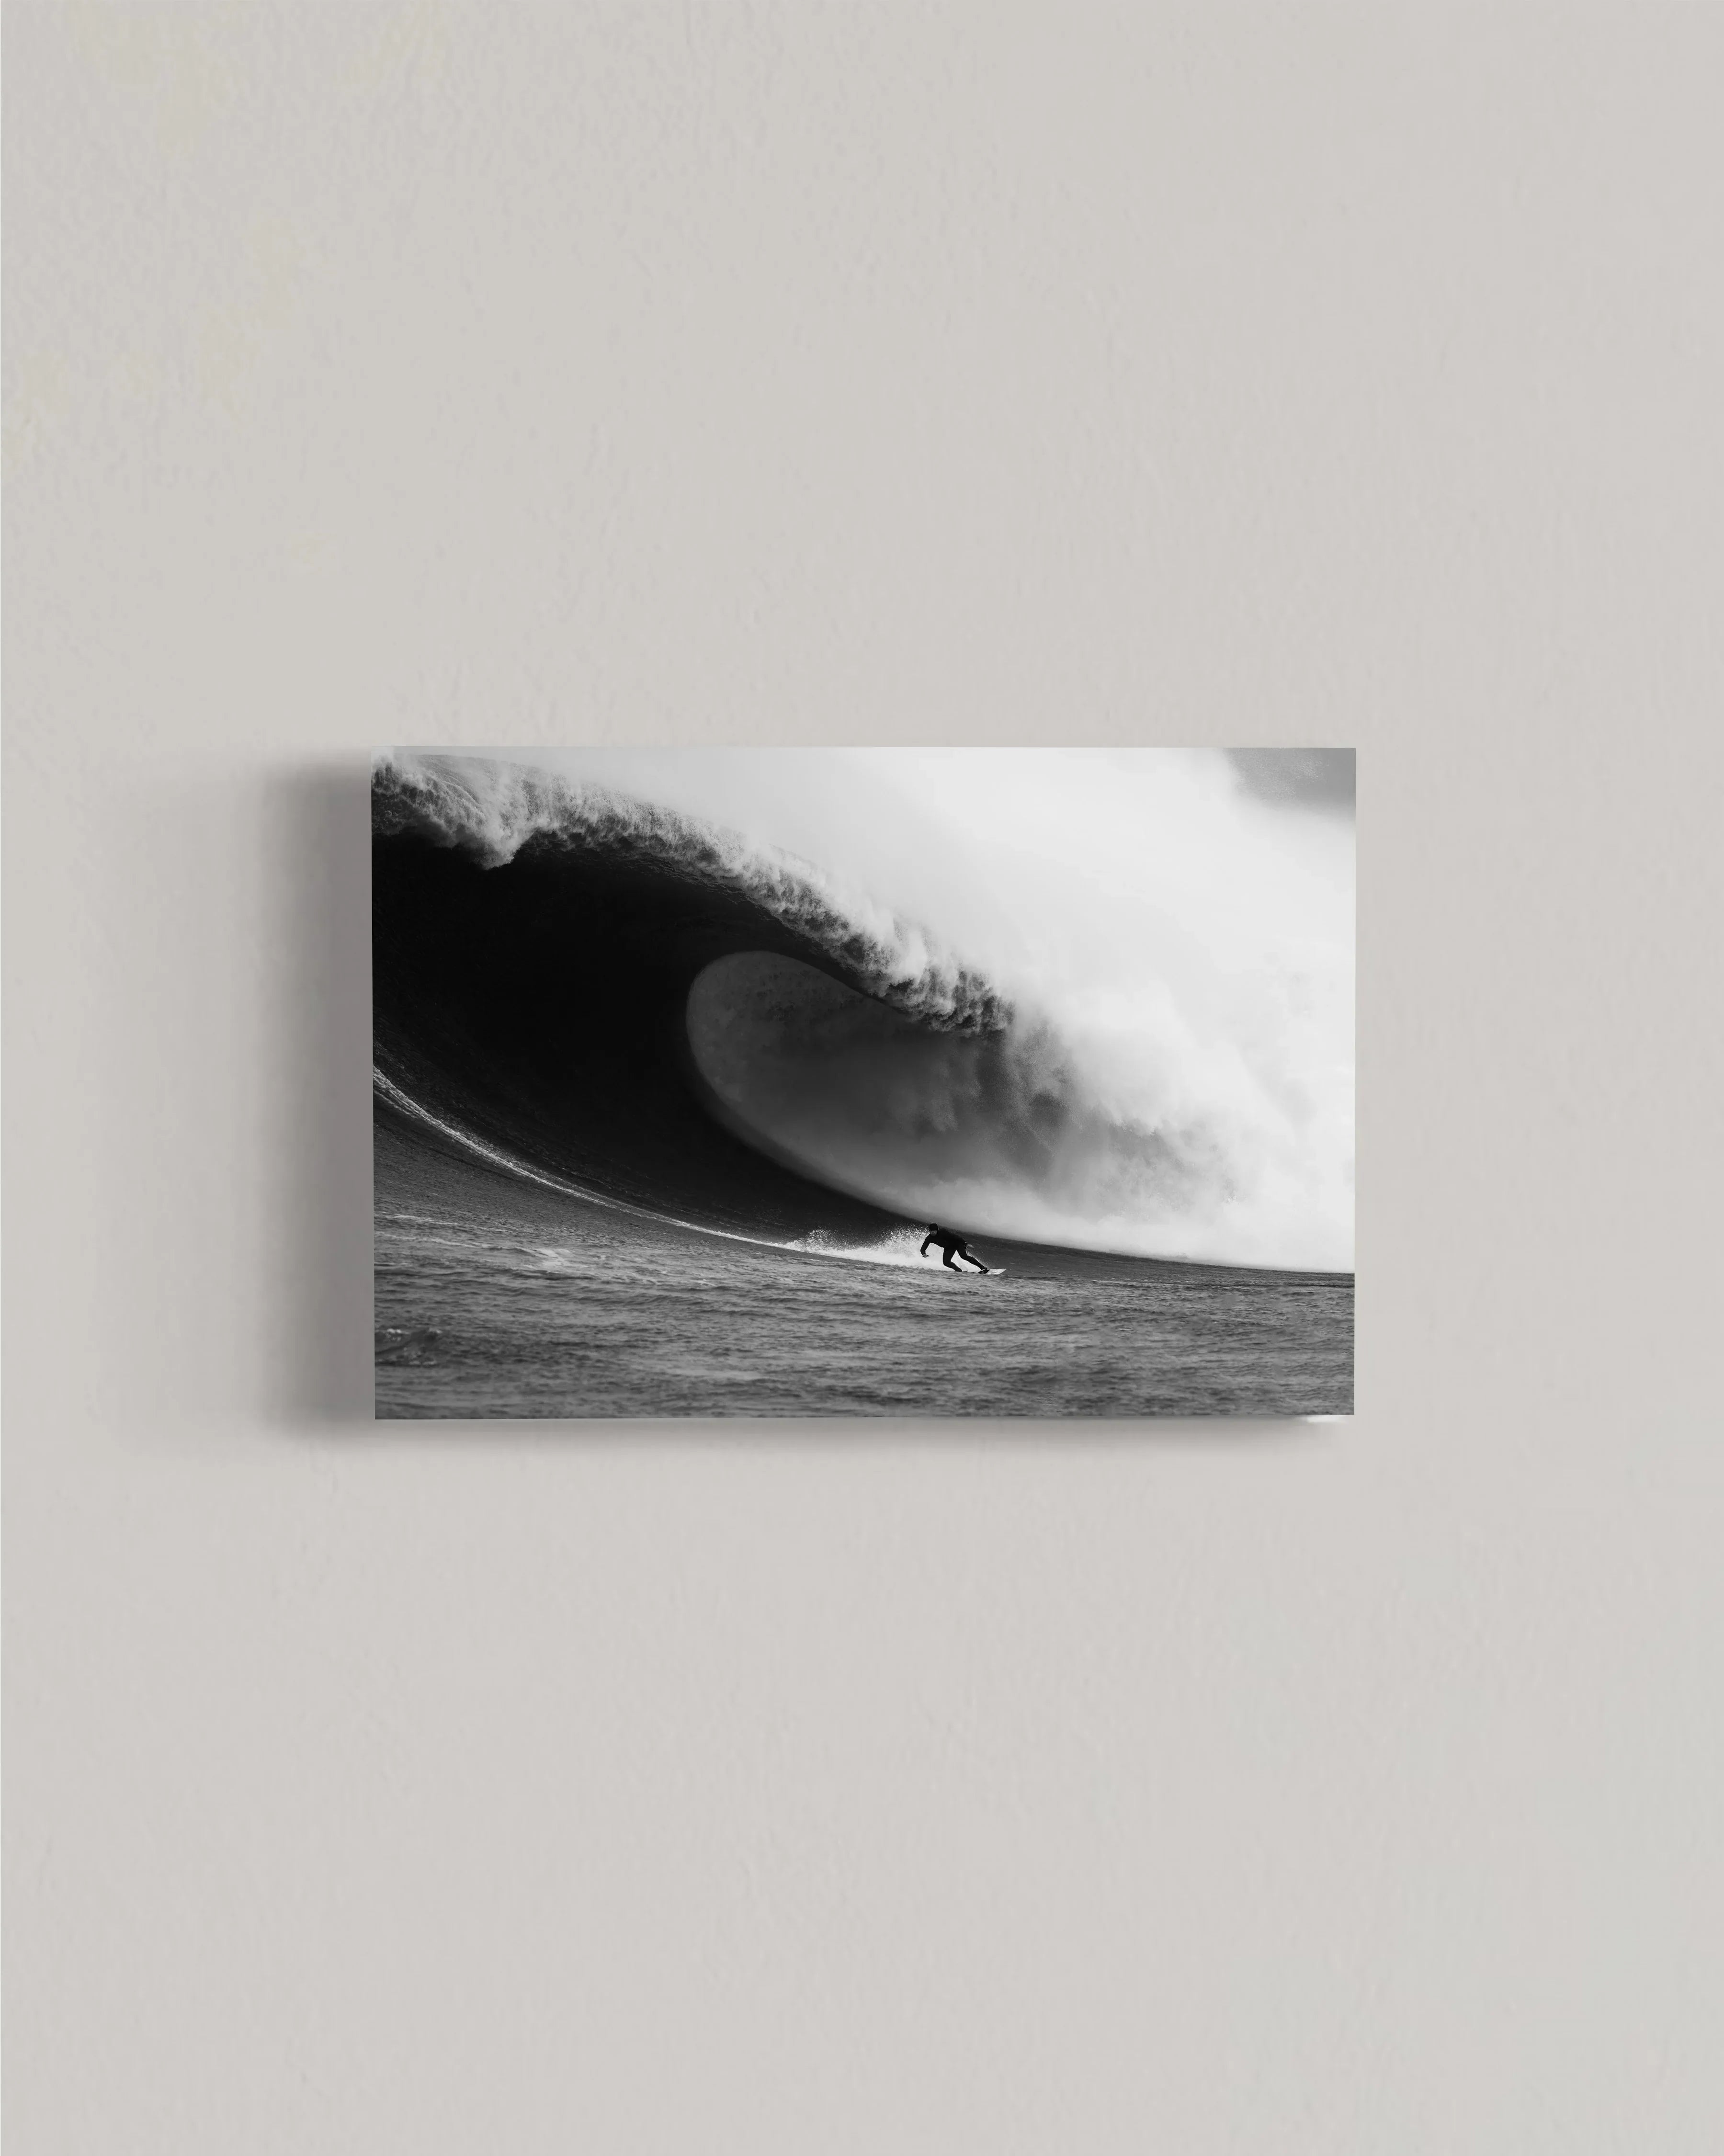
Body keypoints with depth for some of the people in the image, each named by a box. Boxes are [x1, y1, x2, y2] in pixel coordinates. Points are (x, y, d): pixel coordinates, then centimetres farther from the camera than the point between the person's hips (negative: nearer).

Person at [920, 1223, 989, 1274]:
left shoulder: (943, 1232, -29)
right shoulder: (929, 1239, -15)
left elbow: (955, 1237, -30)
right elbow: (923, 1249, -15)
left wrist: (966, 1244, -34)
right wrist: (924, 1254, -39)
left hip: (957, 1243, -5)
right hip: (949, 1248, 5)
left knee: (964, 1256, -26)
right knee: (946, 1262, -17)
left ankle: (983, 1267, -27)